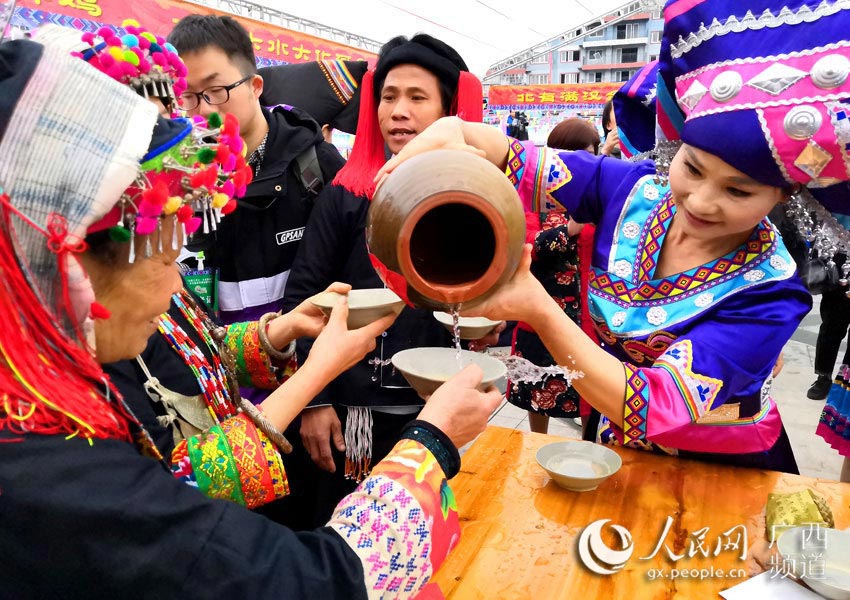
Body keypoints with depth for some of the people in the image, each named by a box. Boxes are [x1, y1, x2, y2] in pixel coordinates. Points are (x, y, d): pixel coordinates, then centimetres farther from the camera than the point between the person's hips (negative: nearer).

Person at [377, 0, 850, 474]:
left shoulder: (769, 295, -26)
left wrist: (539, 312, -49)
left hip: (722, 470, -3)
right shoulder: (633, 189, -16)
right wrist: (455, 130, -34)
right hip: (617, 448, 4)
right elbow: (513, 159, -11)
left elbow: (651, 407, -36)